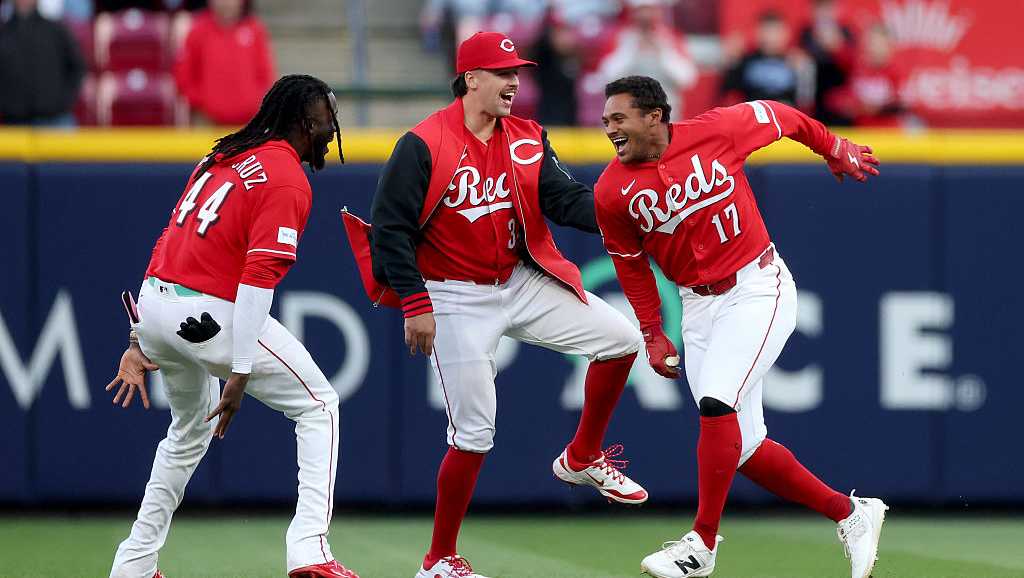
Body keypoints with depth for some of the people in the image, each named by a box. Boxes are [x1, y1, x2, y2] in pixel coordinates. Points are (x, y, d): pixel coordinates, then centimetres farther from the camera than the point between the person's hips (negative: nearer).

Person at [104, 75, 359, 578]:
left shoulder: (221, 159, 19)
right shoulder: (287, 180, -8)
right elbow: (258, 277, -18)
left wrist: (141, 343, 20)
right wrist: (239, 374, -21)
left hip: (151, 306, 8)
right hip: (209, 316, -8)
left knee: (191, 428, 30)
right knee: (319, 406, 4)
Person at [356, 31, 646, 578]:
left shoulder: (528, 141, 4)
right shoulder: (423, 145, -14)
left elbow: (565, 199, -5)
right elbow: (391, 229, -14)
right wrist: (415, 305, -18)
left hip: (523, 283, 6)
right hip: (457, 300, -6)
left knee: (621, 337, 0)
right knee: (473, 434, -7)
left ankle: (583, 458, 19)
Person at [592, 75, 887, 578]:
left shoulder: (717, 130, -11)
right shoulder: (612, 191, -3)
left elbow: (781, 117, 6)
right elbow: (630, 262, 10)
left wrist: (837, 151, 20)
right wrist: (652, 335, 9)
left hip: (758, 288, -4)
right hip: (698, 306, 5)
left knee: (716, 401, -24)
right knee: (743, 447, 2)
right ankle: (850, 513, 19)